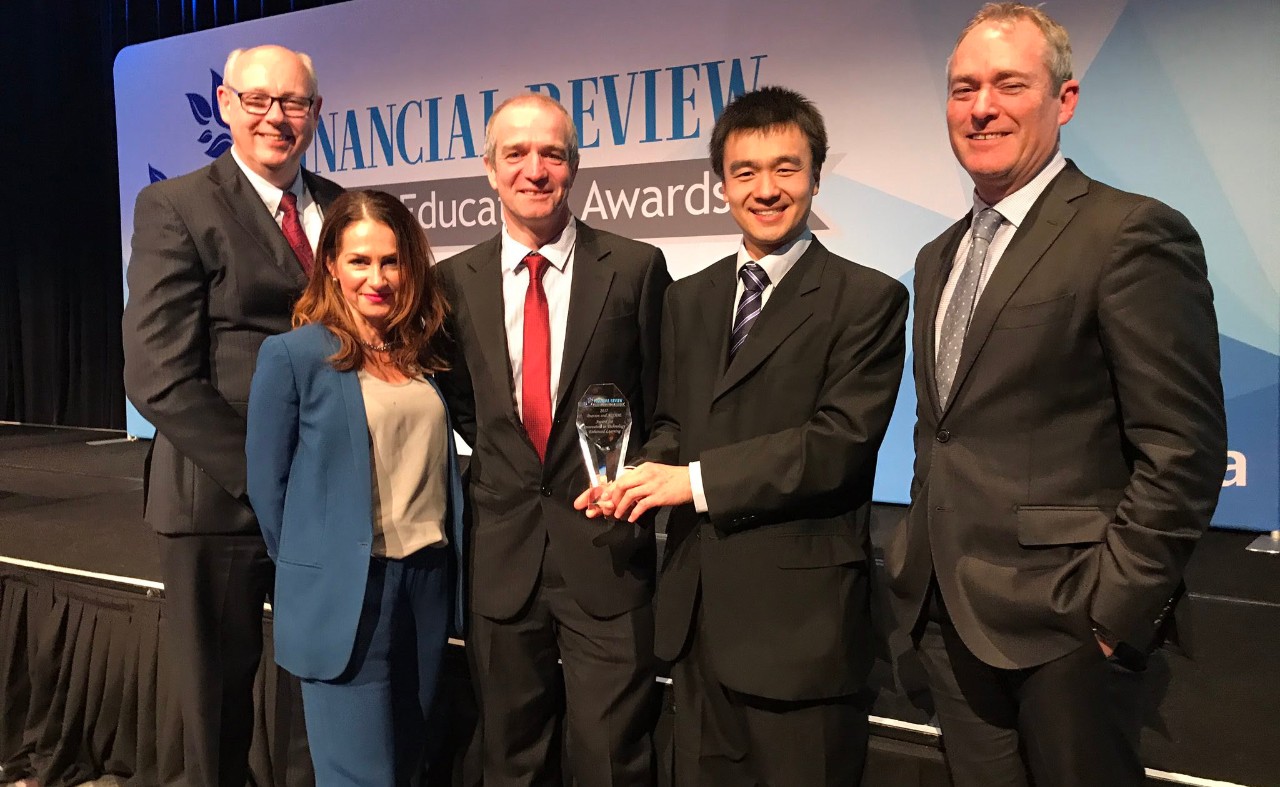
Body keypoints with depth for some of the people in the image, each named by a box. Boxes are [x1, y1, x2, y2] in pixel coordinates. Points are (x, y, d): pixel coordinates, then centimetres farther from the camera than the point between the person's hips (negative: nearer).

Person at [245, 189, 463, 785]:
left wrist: (445, 566, 9)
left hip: (428, 581, 5)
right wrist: (308, 571, 3)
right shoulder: (292, 354, -8)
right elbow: (266, 480, -3)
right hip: (343, 592, -5)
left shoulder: (425, 353, 8)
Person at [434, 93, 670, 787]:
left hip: (607, 547, -2)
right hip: (502, 552, 3)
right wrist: (500, 457, 7)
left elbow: (663, 402, 2)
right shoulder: (455, 279, 3)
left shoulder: (636, 268, -4)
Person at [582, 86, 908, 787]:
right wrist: (648, 472, -8)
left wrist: (698, 479, -19)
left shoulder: (867, 299, -7)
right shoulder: (688, 300, 12)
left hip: (800, 612, -5)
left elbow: (842, 440, -16)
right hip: (697, 605, 6)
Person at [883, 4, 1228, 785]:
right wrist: (921, 559, 11)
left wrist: (1115, 606, -15)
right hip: (948, 613, 7)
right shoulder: (940, 256, 13)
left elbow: (1184, 448, -14)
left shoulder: (1132, 233, -11)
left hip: (1061, 622, -7)